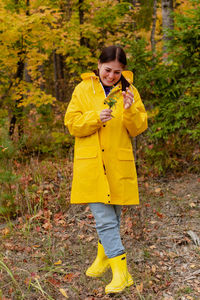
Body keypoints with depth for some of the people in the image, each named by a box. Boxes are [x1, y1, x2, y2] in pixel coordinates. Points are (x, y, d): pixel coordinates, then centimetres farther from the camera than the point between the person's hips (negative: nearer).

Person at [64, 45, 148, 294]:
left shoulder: (130, 91, 6)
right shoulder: (83, 89, 3)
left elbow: (139, 128, 2)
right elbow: (71, 123, -1)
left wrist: (130, 110, -17)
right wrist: (96, 117, -18)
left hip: (118, 164, 2)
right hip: (91, 163, -1)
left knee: (112, 217, 12)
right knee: (103, 217, -8)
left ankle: (104, 255, 36)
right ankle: (121, 272, -2)